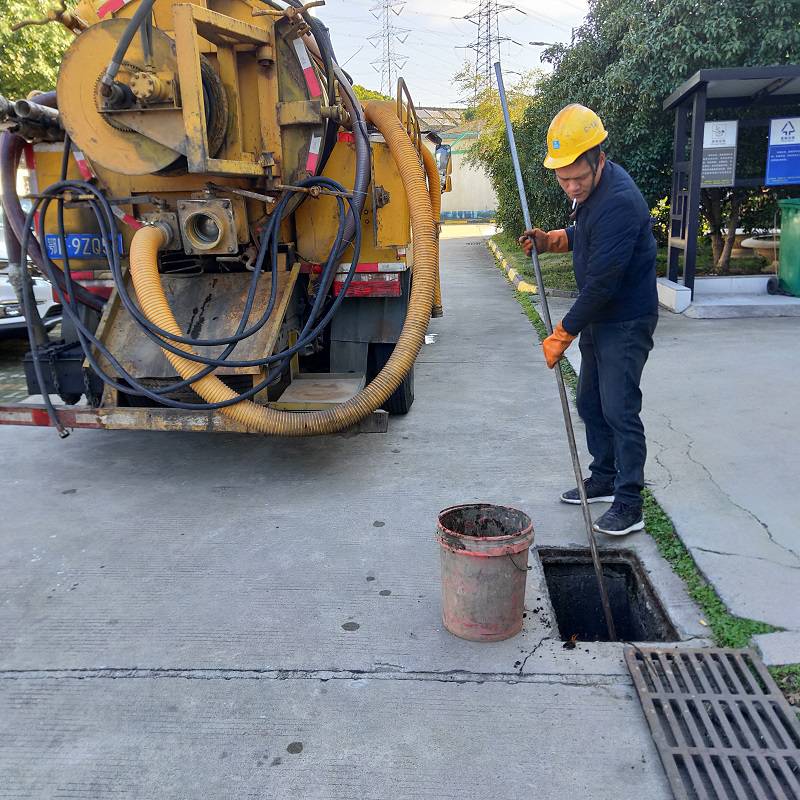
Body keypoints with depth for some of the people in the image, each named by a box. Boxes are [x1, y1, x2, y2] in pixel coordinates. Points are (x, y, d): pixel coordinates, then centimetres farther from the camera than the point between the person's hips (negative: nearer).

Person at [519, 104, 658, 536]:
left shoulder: (619, 202, -27)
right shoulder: (589, 190, 3)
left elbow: (601, 284, -28)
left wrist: (562, 335, -20)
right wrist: (550, 240, 1)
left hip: (626, 322, -10)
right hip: (598, 318, 10)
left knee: (619, 410, -7)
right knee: (590, 403, 16)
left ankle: (629, 505, 3)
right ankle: (603, 479, 31)